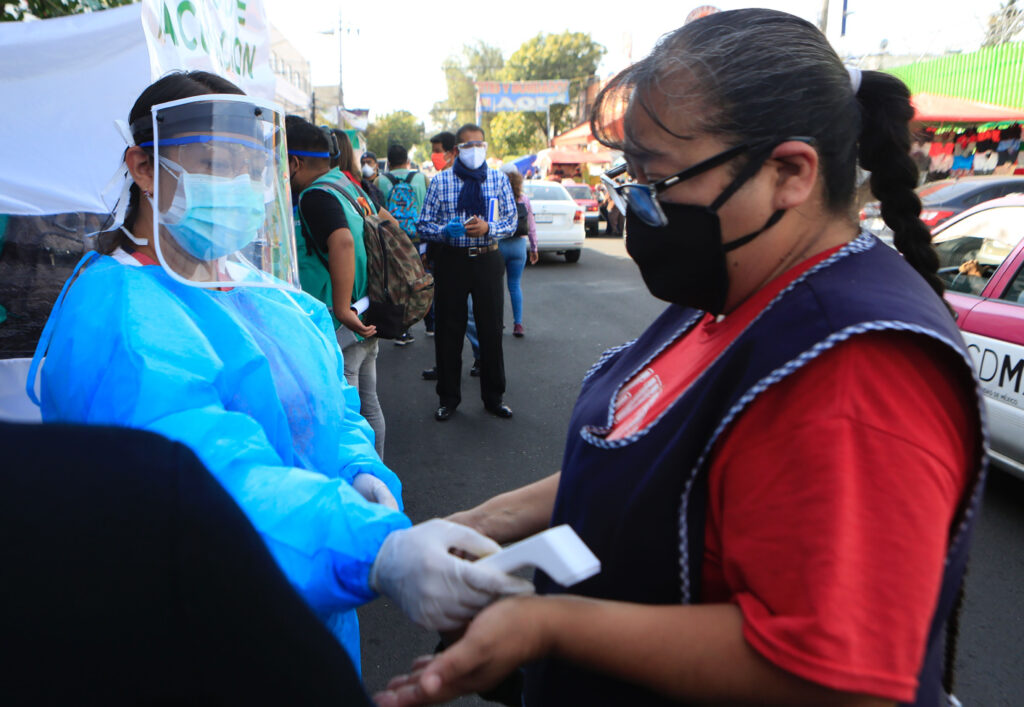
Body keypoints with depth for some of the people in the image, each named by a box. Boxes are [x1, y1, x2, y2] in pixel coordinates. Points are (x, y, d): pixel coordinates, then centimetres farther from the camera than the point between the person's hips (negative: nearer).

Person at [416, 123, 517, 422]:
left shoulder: (498, 179, 8)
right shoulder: (440, 181, 3)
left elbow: (511, 221, 5)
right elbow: (423, 226, 1)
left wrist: (488, 227, -16)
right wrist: (446, 230, -20)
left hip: (487, 260, 1)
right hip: (451, 260, -1)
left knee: (491, 330, 6)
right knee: (449, 331, 6)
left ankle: (493, 397, 22)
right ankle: (448, 397, 22)